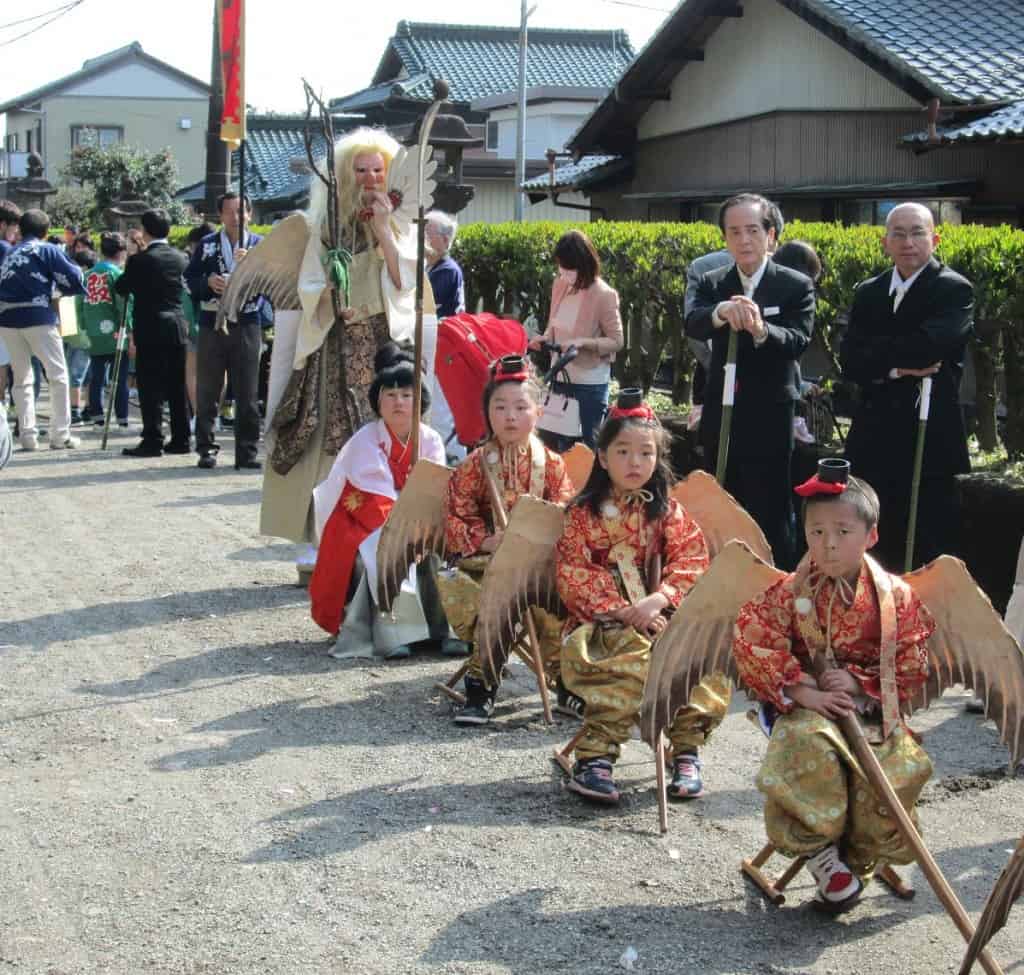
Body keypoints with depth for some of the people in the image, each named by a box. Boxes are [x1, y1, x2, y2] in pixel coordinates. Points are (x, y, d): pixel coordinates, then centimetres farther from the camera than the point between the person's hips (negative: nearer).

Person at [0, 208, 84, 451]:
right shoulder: (47, 250, 1)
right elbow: (74, 279, -4)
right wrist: (64, 288, 16)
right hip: (38, 318, -4)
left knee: (21, 378, 12)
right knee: (58, 375, 6)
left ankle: (27, 435, 6)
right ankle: (60, 434, 2)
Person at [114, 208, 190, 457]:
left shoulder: (139, 260, -10)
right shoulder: (180, 258, 5)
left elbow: (121, 288, -1)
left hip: (151, 329, -5)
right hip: (178, 327, 5)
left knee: (150, 388, -3)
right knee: (177, 387, 10)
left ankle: (152, 441, -5)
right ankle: (181, 439, 12)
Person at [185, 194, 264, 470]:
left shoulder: (259, 245, 8)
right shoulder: (206, 244, 11)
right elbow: (190, 279, 8)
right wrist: (208, 282, -12)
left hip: (246, 325, -1)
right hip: (212, 324, 1)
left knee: (247, 393, 1)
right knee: (207, 391, 3)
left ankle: (247, 452, 5)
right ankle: (206, 449, 9)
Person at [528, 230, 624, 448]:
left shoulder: (603, 295, -17)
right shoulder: (560, 285, 1)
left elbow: (616, 342, -12)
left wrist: (583, 342, -26)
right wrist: (545, 337, -5)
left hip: (590, 383, -6)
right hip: (561, 378, 6)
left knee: (589, 442, 2)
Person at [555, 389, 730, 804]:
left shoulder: (669, 512, 12)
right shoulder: (583, 514, 5)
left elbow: (692, 561, 1)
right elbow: (572, 573, -4)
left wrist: (658, 599, -16)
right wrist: (617, 610, -16)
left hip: (658, 616, 2)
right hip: (602, 623, -2)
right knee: (632, 658, -35)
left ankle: (686, 752, -13)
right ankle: (595, 754, -30)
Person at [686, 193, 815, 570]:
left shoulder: (796, 286, -5)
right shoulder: (711, 283, 4)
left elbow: (798, 341, -19)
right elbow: (692, 324, -16)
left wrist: (760, 330, -41)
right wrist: (721, 311, -39)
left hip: (769, 421, -4)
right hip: (720, 417, 4)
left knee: (771, 518, 0)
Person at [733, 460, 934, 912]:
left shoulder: (896, 597, -1)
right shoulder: (788, 593, -5)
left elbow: (911, 666, 2)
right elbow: (752, 647, -12)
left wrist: (860, 682, -14)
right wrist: (804, 691, -20)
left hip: (873, 709, 1)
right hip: (806, 708, -1)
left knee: (899, 765, -26)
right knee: (807, 747, -36)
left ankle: (858, 857, 1)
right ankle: (819, 847, -11)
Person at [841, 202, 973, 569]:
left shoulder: (954, 291, -4)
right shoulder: (868, 293, 12)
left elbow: (928, 346, -22)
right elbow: (849, 362, 1)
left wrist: (875, 353, -8)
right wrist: (895, 369, -15)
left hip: (931, 439, -5)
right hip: (875, 439, 5)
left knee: (929, 553, 0)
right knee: (873, 550, 10)